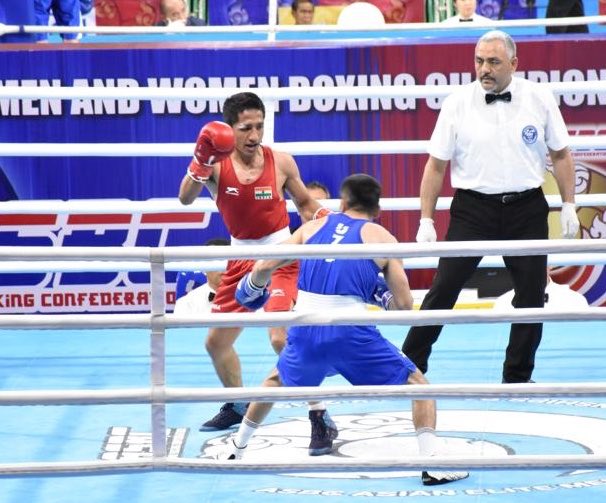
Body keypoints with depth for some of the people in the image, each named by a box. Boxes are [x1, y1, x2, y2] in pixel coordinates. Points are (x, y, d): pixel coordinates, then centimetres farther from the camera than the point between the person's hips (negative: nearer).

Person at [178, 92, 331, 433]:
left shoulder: (280, 162, -10)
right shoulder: (217, 163, -10)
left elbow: (305, 203, 7)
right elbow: (186, 199, -28)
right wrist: (201, 162, -43)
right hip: (241, 258, 4)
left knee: (282, 338, -23)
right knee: (217, 342, 15)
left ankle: (320, 415, -15)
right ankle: (237, 407, 39)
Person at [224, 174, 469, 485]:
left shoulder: (313, 227, 15)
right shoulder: (381, 238, 8)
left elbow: (263, 267, 12)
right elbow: (404, 305, 3)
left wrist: (252, 289, 34)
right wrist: (383, 298, 25)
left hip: (305, 333, 3)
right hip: (350, 334, -3)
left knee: (277, 381, 35)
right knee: (418, 385, 12)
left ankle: (235, 450, 42)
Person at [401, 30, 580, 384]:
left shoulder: (539, 99, 0)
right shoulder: (458, 103, -3)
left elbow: (561, 154, 9)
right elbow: (436, 165, 1)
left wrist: (569, 206, 3)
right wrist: (426, 220, -2)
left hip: (526, 209, 2)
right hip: (473, 207, -1)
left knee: (532, 295, 4)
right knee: (444, 288, -6)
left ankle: (518, 377, 18)